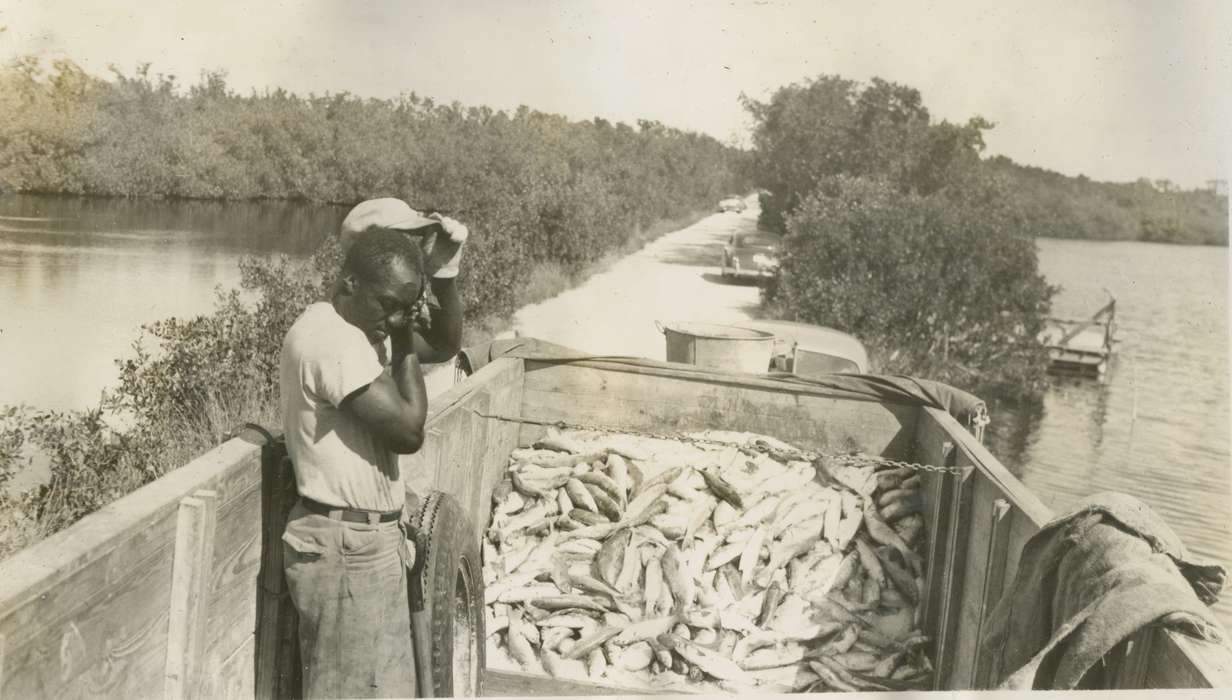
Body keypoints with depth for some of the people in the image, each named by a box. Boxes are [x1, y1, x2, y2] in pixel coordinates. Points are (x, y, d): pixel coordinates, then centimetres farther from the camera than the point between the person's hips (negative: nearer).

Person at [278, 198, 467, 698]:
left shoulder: (362, 325, 9)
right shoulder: (329, 338, -22)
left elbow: (446, 345, 16)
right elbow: (408, 429, -22)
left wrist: (442, 271, 2)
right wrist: (404, 341, -11)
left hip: (371, 540, 10)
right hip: (347, 547, -10)